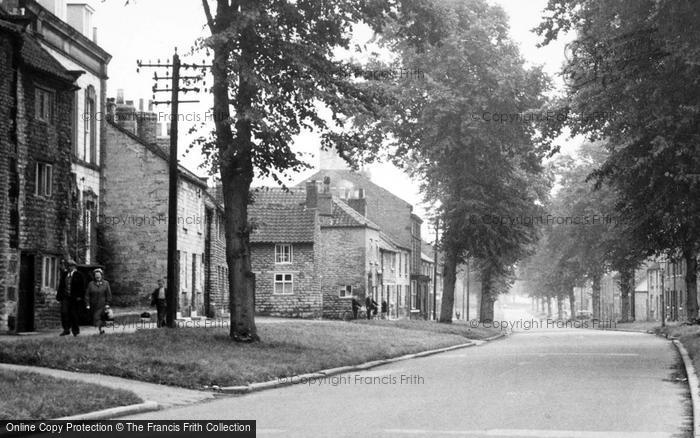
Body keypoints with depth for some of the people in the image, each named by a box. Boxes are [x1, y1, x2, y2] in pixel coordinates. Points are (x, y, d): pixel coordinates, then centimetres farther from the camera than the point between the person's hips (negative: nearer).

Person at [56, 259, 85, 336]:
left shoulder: (78, 275, 0)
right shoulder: (64, 274, 13)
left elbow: (82, 287, -2)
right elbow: (61, 286, 15)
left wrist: (79, 296, -10)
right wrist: (59, 296, 8)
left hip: (75, 298, -3)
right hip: (65, 297, 3)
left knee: (74, 314, 1)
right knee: (64, 312, -11)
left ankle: (75, 330, 14)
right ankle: (66, 329, -5)